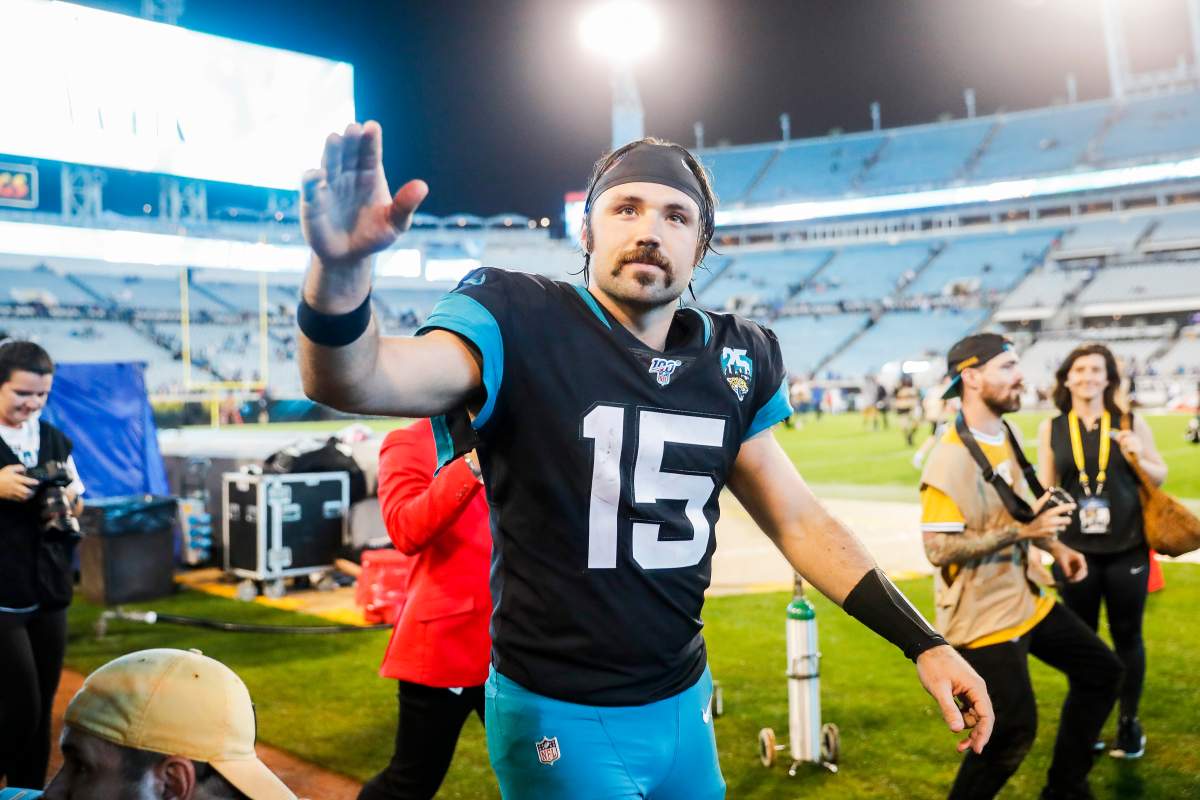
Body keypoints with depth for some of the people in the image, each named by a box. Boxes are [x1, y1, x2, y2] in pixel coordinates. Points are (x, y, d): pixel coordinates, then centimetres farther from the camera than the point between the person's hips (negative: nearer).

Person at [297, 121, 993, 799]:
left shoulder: (733, 362, 0)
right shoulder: (524, 326, -15)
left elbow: (800, 521, 7)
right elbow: (355, 380, -31)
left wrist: (923, 642, 2)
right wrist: (342, 267, -52)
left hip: (685, 705, 5)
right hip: (563, 720, -5)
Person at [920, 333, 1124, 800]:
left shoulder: (1006, 435, 5)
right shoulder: (951, 459, -26)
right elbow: (939, 549, -28)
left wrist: (1055, 547, 9)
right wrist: (1023, 531, -28)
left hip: (1027, 599, 10)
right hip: (984, 617, -10)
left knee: (1101, 672, 20)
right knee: (1013, 730, -6)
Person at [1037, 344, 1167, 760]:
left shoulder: (1131, 423, -1)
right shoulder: (1051, 429, 0)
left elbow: (1160, 476, 6)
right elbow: (1047, 489, 6)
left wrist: (1138, 458, -14)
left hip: (1127, 549, 0)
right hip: (1076, 551, 1)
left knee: (1127, 636, 10)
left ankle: (1129, 721, 27)